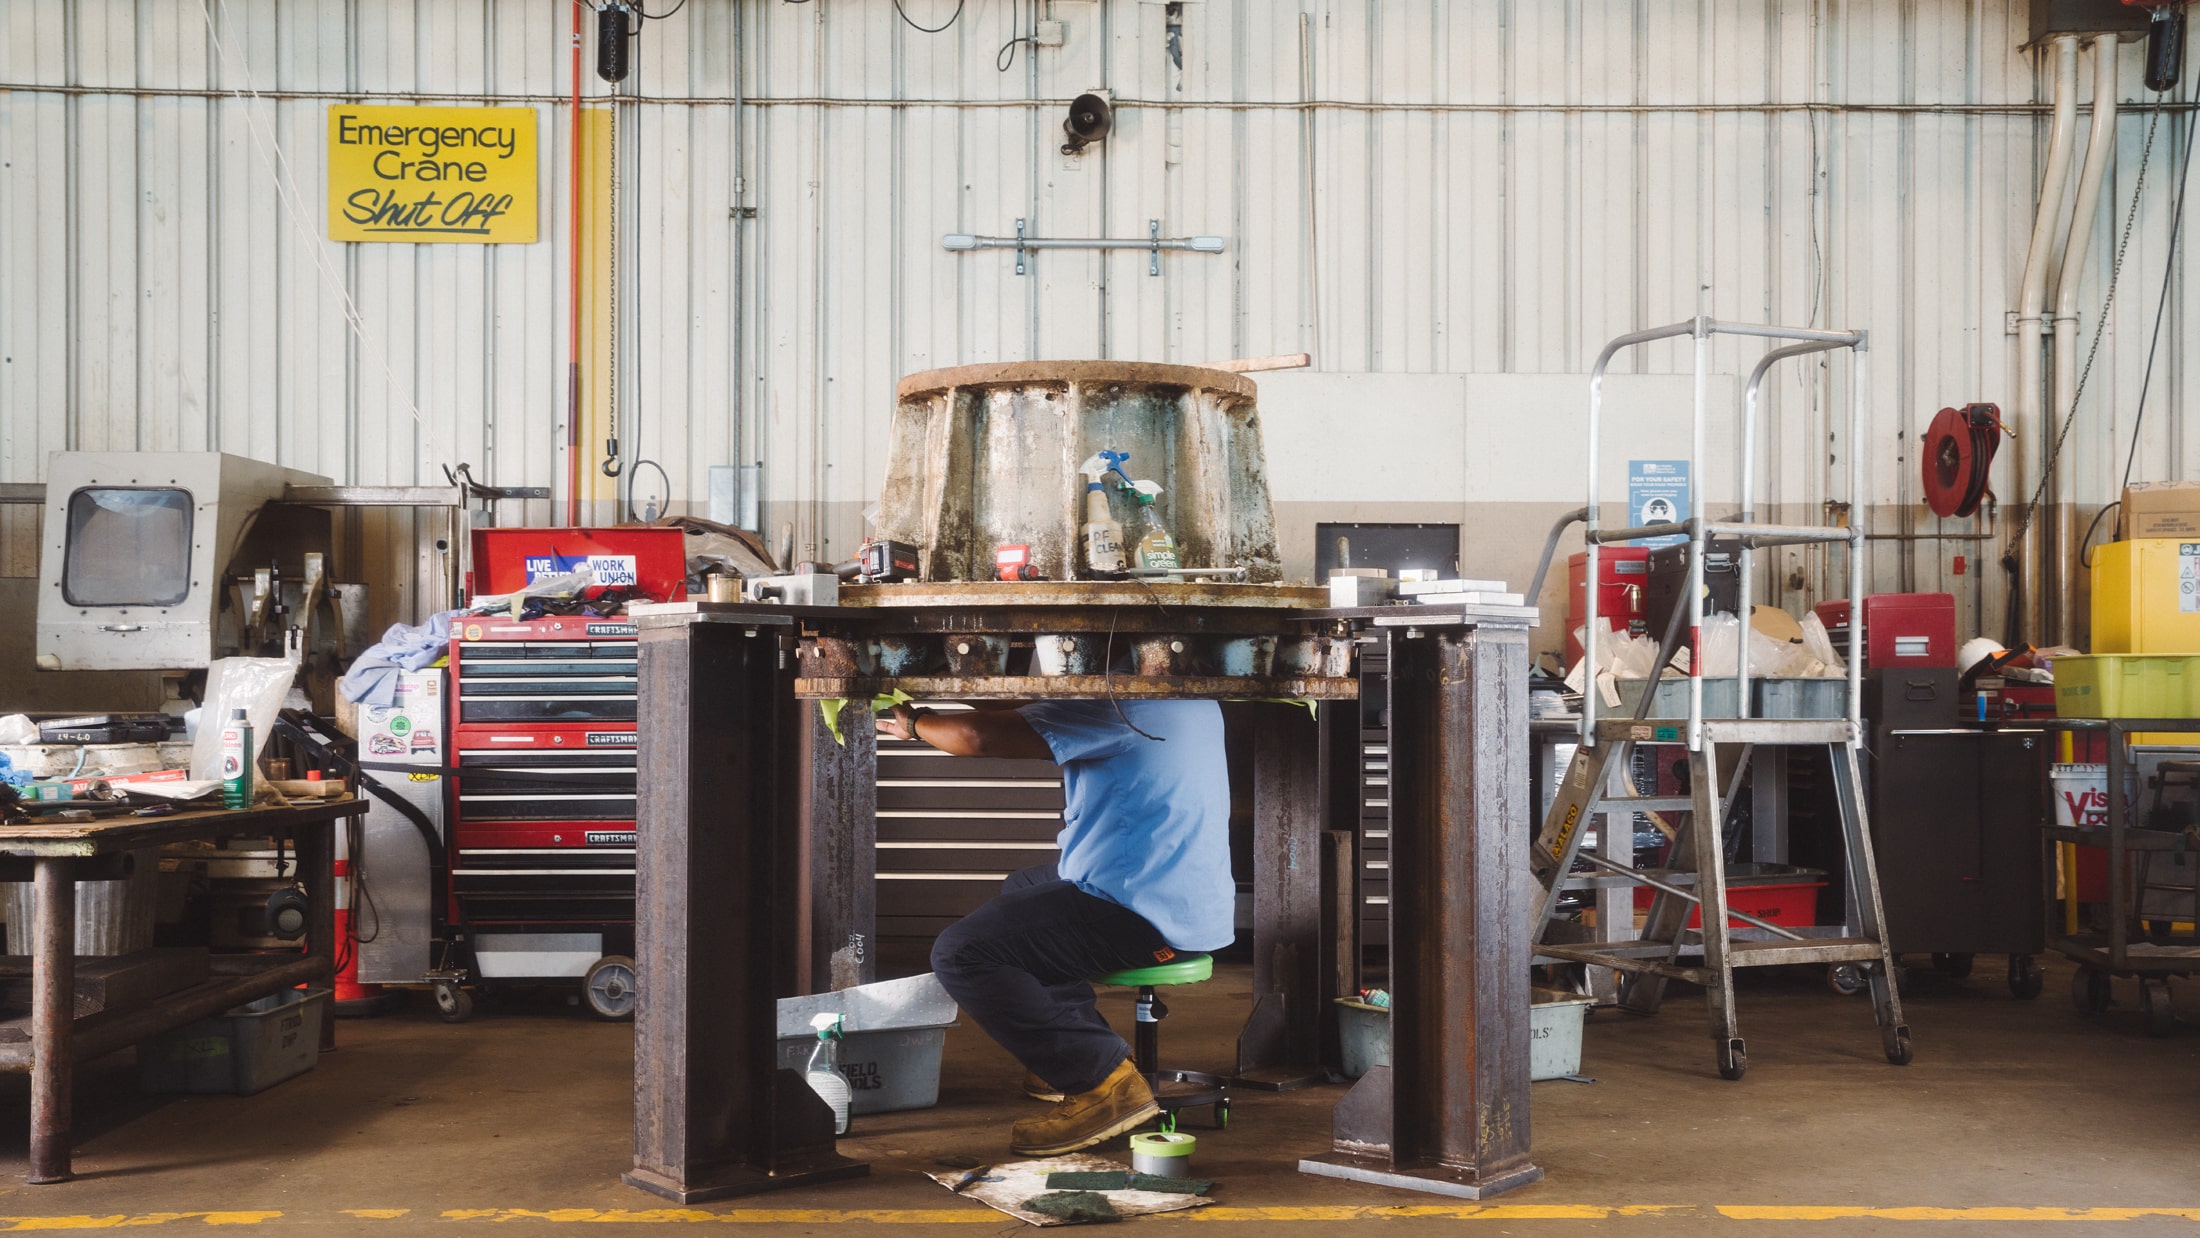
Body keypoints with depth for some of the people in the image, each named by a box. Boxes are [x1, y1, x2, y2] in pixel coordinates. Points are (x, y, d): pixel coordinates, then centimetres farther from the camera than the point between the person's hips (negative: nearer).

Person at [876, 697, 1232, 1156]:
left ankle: (1103, 1080, -8)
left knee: (960, 954, -11)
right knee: (1018, 891, 31)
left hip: (1146, 913, -11)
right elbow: (1040, 714, 23)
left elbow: (980, 737, -19)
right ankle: (1088, 1053, 25)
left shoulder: (1111, 703, -19)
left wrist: (914, 722, 2)